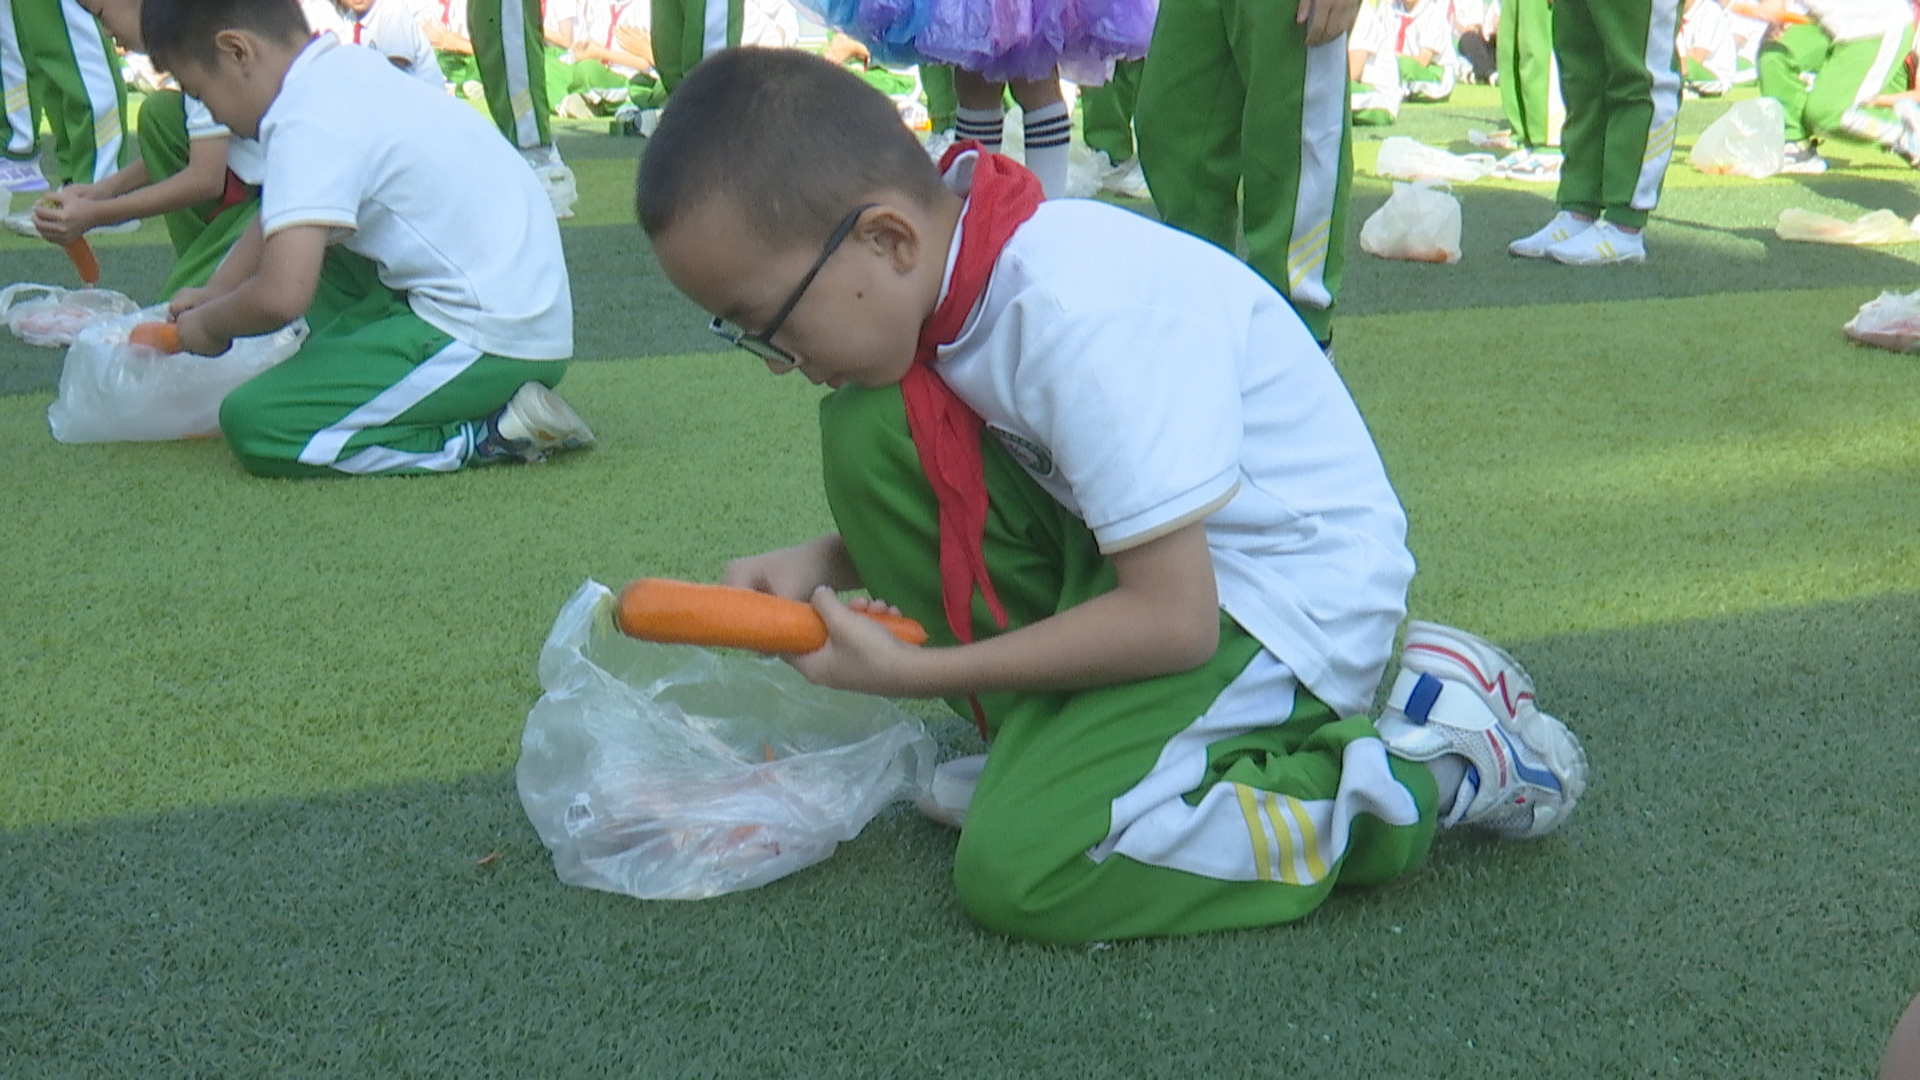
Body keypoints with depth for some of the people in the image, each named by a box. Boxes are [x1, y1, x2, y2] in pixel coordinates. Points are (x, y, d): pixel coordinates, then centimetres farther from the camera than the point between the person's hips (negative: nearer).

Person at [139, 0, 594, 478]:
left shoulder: (308, 121, -17)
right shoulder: (345, 71, 11)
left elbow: (280, 296, -25)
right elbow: (280, 215, 28)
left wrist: (210, 324, -5)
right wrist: (214, 292, 29)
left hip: (491, 342, -10)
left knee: (253, 423, -11)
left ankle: (490, 435, -10)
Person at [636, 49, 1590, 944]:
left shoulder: (1081, 319, -30)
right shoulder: (946, 264, -5)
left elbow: (1173, 621, -27)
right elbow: (937, 504, 12)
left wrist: (912, 673, -20)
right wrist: (821, 563, -7)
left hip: (1293, 598, -8)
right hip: (1147, 547, 8)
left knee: (1017, 871, -21)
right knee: (865, 438, -6)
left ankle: (1422, 772, -7)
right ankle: (1055, 737, 3)